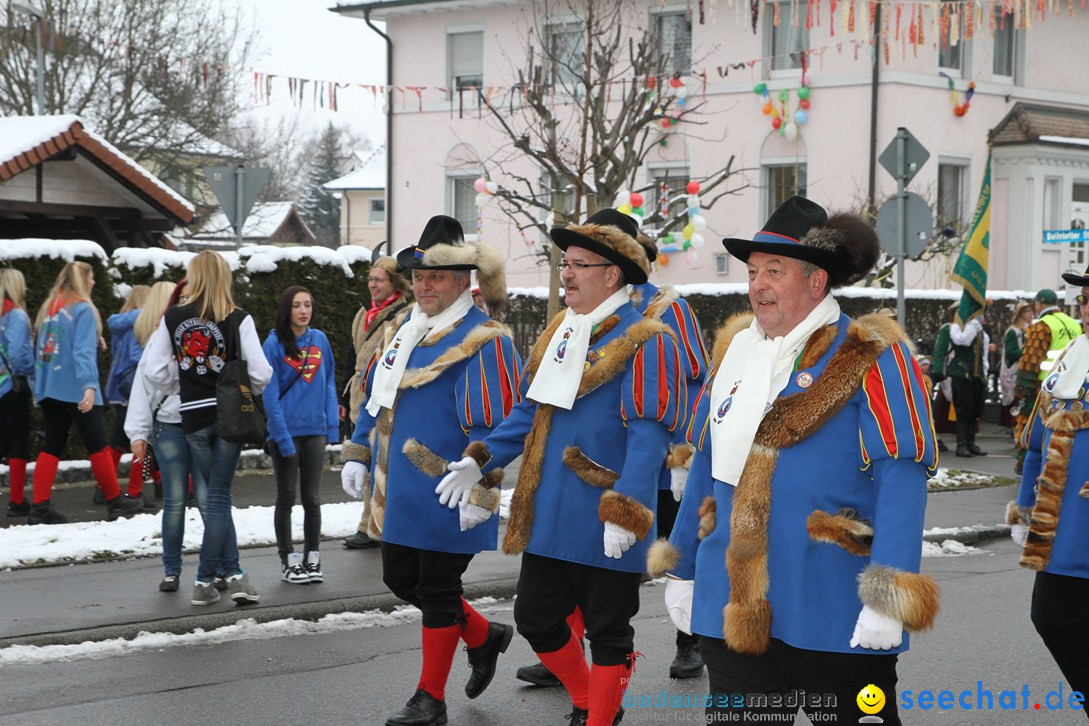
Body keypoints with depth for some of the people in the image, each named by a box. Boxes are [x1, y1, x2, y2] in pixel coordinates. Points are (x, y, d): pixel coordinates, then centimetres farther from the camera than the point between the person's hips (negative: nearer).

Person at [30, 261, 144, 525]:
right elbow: (83, 351, -21)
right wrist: (89, 385, -27)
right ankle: (115, 502, 13)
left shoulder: (49, 308, 13)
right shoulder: (83, 310, -9)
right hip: (76, 391, -7)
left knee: (52, 447, 6)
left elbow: (40, 350, 18)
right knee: (98, 446, 3)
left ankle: (40, 507, -1)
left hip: (49, 389, 7)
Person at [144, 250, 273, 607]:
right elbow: (260, 373, -10)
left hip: (193, 417, 2)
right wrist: (251, 390, 11)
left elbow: (156, 372, 0)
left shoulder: (172, 319, 0)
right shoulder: (238, 319, -7)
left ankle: (234, 572, 8)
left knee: (213, 496, 12)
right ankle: (204, 580, 3)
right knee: (218, 497, 3)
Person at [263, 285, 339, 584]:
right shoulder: (275, 343, -9)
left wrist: (332, 426, 0)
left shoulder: (320, 339, 3)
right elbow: (270, 395, -11)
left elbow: (329, 384, 8)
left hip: (315, 430, 3)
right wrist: (283, 438, -16)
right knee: (286, 497, 7)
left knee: (312, 498, 8)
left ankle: (312, 559, 16)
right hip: (286, 432, -3)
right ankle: (289, 561, 15)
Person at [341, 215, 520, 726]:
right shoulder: (402, 328, 11)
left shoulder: (482, 340, -14)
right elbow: (375, 395, 21)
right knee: (400, 579, 16)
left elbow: (491, 427, -18)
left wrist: (479, 494, -20)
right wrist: (357, 455, 18)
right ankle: (483, 636, 37)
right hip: (398, 492, 8)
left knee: (438, 589, 3)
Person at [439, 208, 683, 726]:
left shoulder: (644, 341, -13)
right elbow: (532, 412, 19)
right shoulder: (560, 331, 12)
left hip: (604, 527, -8)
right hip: (547, 517, 8)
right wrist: (480, 459, 9)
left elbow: (649, 433, -19)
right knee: (536, 619, 14)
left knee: (607, 633, 5)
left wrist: (625, 510, -26)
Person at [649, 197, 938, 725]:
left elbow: (901, 479, -16)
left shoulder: (870, 359, -9)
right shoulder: (734, 350, 11)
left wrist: (887, 599, -23)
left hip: (834, 615, -5)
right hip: (733, 613, 6)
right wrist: (680, 571, 19)